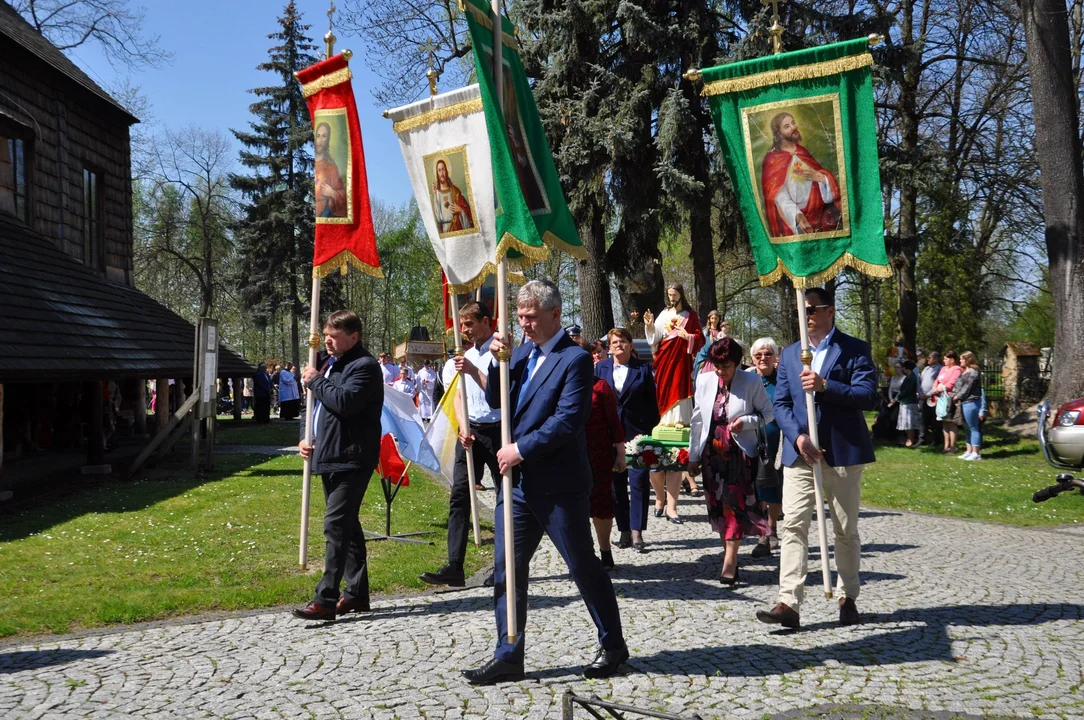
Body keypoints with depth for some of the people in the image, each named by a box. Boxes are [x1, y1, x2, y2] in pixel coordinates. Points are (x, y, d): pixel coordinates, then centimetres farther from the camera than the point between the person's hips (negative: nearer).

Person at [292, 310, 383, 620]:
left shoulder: (364, 366, -11)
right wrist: (307, 438, 10)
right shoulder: (331, 365, 18)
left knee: (337, 525, -12)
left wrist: (316, 381, -13)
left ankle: (326, 599, -12)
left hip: (351, 460, -10)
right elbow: (318, 408, 26)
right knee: (347, 525, 14)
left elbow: (345, 402, -26)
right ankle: (357, 592, 22)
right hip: (330, 457, 10)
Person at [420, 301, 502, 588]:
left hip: (496, 430, -6)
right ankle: (454, 567, -4)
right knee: (459, 496, -2)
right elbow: (459, 395, 14)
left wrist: (472, 371, -21)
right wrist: (463, 427, -1)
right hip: (470, 431, 7)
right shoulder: (468, 355, 14)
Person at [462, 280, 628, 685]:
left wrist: (521, 449, -18)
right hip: (518, 481, 7)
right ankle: (508, 657, 16)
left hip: (558, 484, -7)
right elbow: (497, 402, 11)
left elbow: (567, 421, -19)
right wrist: (498, 362, -4)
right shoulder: (523, 351, 11)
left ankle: (612, 646, 23)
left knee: (584, 567, 6)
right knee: (507, 570, 7)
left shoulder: (575, 359, -12)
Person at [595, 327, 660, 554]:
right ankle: (624, 531, 16)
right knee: (616, 483, 6)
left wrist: (652, 430, -4)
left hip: (637, 433, -2)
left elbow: (651, 402, 3)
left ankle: (636, 533, -2)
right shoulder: (601, 368, 7)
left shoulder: (643, 369, 3)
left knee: (639, 482, -7)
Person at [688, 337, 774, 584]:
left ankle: (730, 561, -8)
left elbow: (768, 414, -1)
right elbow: (698, 420, 8)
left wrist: (746, 422, -20)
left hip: (740, 454, -4)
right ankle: (730, 557, 20)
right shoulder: (704, 381, 1)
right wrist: (693, 456, 9)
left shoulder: (752, 381, -9)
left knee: (735, 504, -10)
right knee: (717, 506, 7)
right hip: (712, 454, 4)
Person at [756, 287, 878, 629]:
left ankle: (847, 598, 22)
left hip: (842, 452, -3)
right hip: (799, 452, 3)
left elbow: (868, 396, -11)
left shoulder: (855, 349, 0)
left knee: (846, 530, 8)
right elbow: (780, 403, 8)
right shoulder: (790, 354, 13)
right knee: (793, 526, -7)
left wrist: (825, 386, -24)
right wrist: (798, 437, -9)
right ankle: (788, 603, -10)